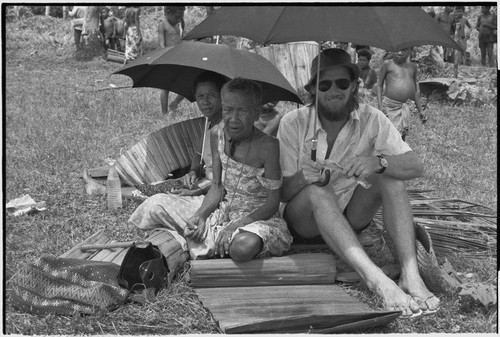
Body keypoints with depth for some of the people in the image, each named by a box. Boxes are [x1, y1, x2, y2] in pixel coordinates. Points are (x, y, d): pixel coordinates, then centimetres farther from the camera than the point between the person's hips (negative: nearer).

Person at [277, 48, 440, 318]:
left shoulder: (371, 119, -9)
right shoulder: (293, 123, -13)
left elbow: (415, 166, -17)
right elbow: (282, 192, -13)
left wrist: (379, 162, -39)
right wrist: (303, 177, -37)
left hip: (349, 216, 2)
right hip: (303, 217, -2)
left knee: (390, 175, -22)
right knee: (317, 191, -35)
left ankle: (410, 274, -34)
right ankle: (375, 278, -49)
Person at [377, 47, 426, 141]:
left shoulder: (412, 67, 14)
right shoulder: (387, 64, 2)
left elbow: (415, 90, 22)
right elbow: (379, 85, 4)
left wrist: (420, 111, 20)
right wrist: (380, 106, -8)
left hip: (405, 107, 4)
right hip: (389, 105, -4)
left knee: (402, 135, 3)